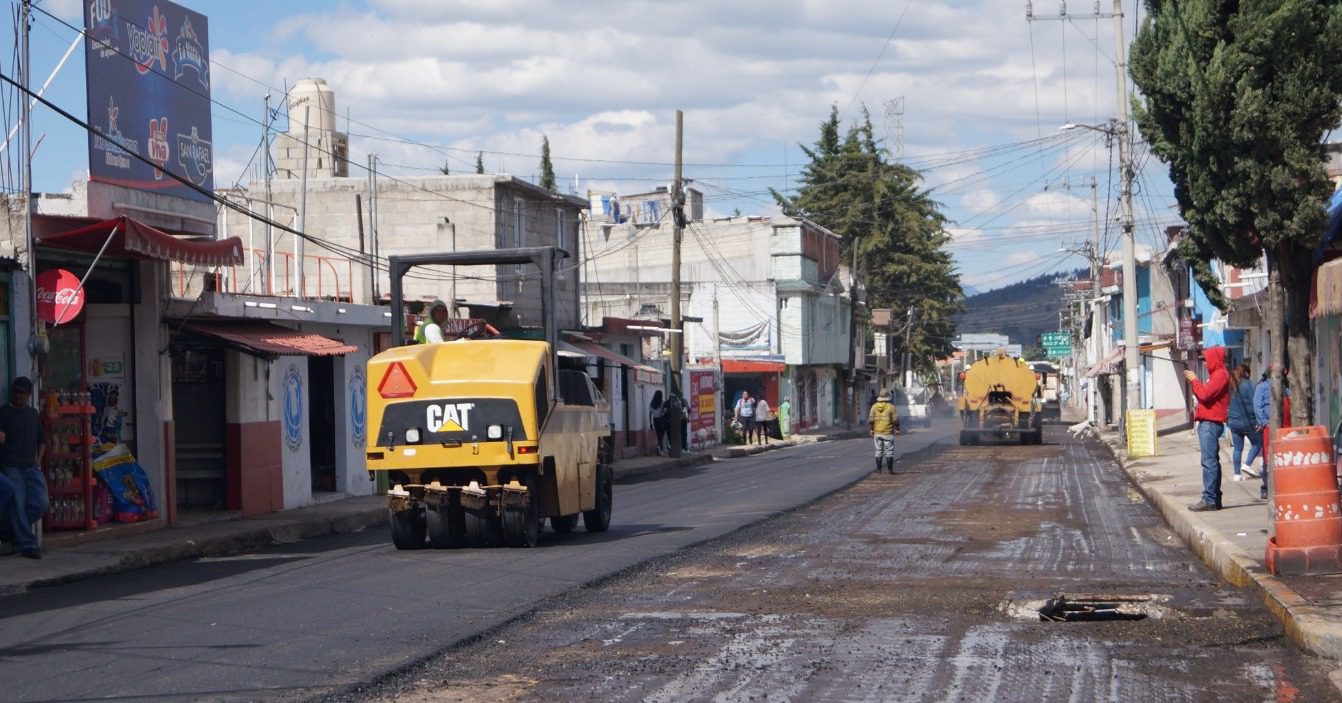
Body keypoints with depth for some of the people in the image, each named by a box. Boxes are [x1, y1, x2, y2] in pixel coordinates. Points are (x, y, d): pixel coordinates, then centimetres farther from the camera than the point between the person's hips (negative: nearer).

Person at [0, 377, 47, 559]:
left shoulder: (33, 413, 18)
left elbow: (41, 440, 25)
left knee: (40, 504, -9)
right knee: (18, 504, -11)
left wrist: (39, 458, 10)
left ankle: (16, 530, 14)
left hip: (31, 466, 4)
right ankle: (27, 544, -9)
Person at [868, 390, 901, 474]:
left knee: (879, 451, 10)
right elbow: (895, 420, -9)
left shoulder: (874, 406, 1)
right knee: (889, 451, 4)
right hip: (888, 433, -3)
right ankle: (890, 469, 2)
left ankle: (878, 469, 8)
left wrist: (870, 430, 1)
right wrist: (897, 429, 2)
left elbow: (870, 420, -4)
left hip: (877, 433, 3)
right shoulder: (891, 407, -8)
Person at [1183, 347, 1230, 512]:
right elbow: (1205, 394, 20)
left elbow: (1204, 394, -21)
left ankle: (1209, 499, -16)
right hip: (1207, 422, 11)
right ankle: (1214, 498, 14)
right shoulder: (1216, 375, 21)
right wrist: (1194, 382, 10)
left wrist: (1194, 380, -8)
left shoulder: (1220, 375, -12)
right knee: (1212, 461, 11)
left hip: (1210, 423, -11)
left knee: (1209, 461, -13)